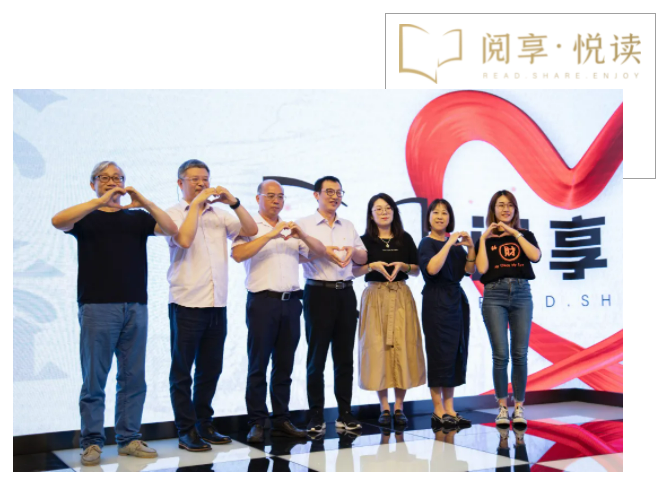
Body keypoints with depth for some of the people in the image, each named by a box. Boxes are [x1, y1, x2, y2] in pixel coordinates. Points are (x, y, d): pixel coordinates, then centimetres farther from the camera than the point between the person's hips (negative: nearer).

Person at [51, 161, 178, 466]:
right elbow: (58, 221, -14)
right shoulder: (86, 218, 7)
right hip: (97, 306, -3)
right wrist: (100, 201, -18)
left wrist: (144, 202, -10)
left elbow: (171, 229, 0)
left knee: (133, 378, 5)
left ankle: (129, 439, 13)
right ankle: (91, 443, 4)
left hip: (135, 307, 3)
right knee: (94, 379, -2)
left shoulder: (137, 217, 15)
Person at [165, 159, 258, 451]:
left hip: (217, 305, 5)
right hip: (187, 304, -5)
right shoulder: (173, 214, -1)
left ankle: (204, 425, 24)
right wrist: (196, 204, -13)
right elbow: (184, 239, -20)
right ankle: (186, 431, 10)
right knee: (182, 372, 2)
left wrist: (233, 202, -6)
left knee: (210, 370, 12)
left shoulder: (219, 215, 13)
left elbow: (251, 230, 4)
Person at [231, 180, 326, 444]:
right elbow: (238, 254, -17)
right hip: (263, 301, -5)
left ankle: (281, 420, 15)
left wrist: (302, 236, -7)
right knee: (258, 365, -2)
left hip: (291, 301, 5)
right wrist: (270, 235, -21)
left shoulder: (291, 229, 16)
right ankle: (256, 423, 3)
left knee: (284, 365, 9)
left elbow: (321, 252, 11)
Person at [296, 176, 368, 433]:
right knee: (316, 357, -1)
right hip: (319, 292, -4)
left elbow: (363, 258, 17)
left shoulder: (348, 226, 16)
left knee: (345, 356, 6)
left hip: (345, 293, 4)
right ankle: (316, 416, 5)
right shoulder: (304, 224, 2)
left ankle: (345, 413, 14)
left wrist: (353, 250, -5)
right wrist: (323, 250, -20)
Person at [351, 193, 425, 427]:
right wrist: (372, 266, -16)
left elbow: (417, 271, 11)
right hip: (375, 296, -1)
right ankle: (384, 407, 5)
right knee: (378, 348, -4)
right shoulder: (365, 240, 5)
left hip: (401, 296, 2)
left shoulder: (405, 239, 10)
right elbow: (354, 271, 0)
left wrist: (403, 266, -8)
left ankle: (399, 407, 5)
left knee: (403, 347, -3)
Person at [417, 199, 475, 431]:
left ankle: (449, 409, 14)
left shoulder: (455, 243, 15)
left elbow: (469, 270, 9)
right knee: (439, 353, -5)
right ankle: (438, 412, 2)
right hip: (437, 302, -7)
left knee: (456, 353, 7)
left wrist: (470, 247, -4)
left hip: (457, 300, 7)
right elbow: (432, 268, -21)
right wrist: (449, 244, -19)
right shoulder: (427, 243, -3)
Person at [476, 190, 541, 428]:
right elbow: (482, 268, -6)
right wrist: (483, 238, -5)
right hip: (495, 295, -1)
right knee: (500, 355, -5)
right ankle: (502, 407, 6)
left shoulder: (525, 235, 13)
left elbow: (536, 256, -8)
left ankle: (519, 407, 7)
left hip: (521, 294, 1)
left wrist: (515, 233, -8)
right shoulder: (487, 239, 10)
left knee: (520, 354, -1)